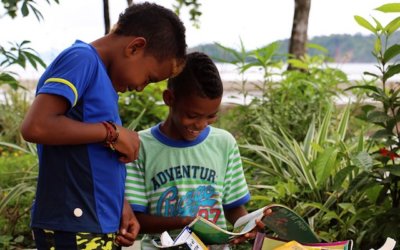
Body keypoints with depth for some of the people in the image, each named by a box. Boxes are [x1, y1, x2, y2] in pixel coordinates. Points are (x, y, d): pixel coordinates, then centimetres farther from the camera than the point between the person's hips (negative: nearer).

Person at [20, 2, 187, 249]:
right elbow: (35, 126, -25)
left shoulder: (102, 74, 15)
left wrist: (120, 204, 3)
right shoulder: (82, 59, -12)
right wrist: (112, 132, -16)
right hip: (74, 230, -9)